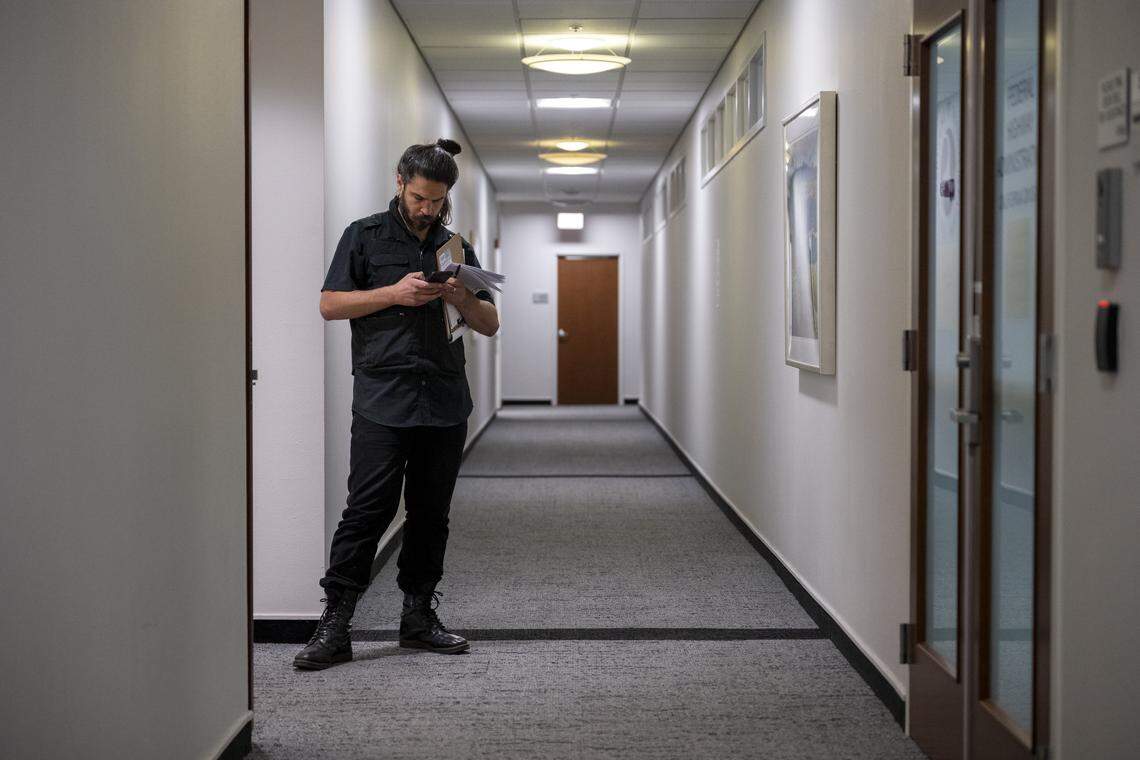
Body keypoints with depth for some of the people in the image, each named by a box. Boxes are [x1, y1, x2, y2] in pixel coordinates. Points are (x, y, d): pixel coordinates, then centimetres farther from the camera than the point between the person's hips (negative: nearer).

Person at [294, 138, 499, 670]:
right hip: (382, 401, -4)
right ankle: (334, 627, -8)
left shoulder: (457, 248, 17)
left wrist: (462, 300, -5)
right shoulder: (365, 236, 7)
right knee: (368, 510, -10)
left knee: (431, 514, 8)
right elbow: (330, 304, 1)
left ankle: (419, 616, 18)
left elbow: (490, 324, 17)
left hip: (445, 403, 4)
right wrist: (395, 293, -11)